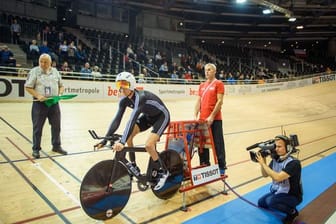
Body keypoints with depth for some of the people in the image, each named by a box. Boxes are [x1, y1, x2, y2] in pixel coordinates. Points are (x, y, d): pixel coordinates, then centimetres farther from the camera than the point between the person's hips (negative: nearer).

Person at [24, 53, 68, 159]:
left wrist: (60, 94, -4)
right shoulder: (34, 71, -3)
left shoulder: (55, 71, 10)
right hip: (39, 104, -4)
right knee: (37, 127, 4)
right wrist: (38, 96, -19)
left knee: (56, 125, 11)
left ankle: (56, 146, 26)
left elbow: (61, 86, 15)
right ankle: (36, 149, 17)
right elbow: (28, 87, -6)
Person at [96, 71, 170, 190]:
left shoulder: (140, 96, -35)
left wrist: (122, 142, -55)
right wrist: (105, 140, -21)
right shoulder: (124, 99, -12)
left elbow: (132, 119, -47)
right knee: (128, 137, -6)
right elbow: (117, 119, -15)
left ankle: (163, 172, 1)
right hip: (148, 116, 8)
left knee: (148, 145, -23)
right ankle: (134, 167, 12)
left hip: (162, 116, -8)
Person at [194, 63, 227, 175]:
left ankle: (221, 167, 16)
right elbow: (198, 102, 13)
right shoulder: (201, 85, 15)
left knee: (218, 144, 3)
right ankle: (204, 166, 25)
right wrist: (195, 116, 2)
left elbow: (219, 101, -10)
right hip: (202, 119, 6)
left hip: (215, 119, -6)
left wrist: (212, 116, -16)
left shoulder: (218, 84, -2)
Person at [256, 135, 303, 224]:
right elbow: (265, 175, 0)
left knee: (270, 201, -29)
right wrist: (262, 162, -16)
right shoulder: (275, 159, -6)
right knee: (261, 202, 6)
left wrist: (263, 163, -32)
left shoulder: (294, 163, -28)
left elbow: (277, 177, -38)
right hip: (278, 191, 7)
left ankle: (292, 212, -3)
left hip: (292, 195, -7)